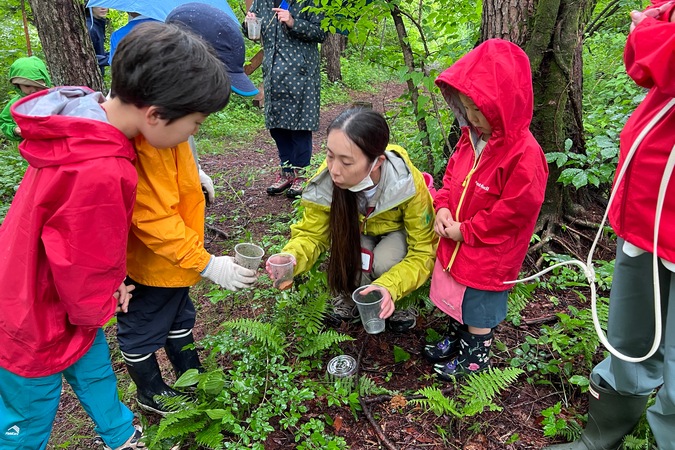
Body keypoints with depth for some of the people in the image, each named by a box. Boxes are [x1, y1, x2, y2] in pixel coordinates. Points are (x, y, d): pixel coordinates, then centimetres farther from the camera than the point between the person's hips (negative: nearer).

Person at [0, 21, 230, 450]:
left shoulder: (85, 124, -10)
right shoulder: (100, 173, -40)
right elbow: (83, 278, -26)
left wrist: (113, 280, 0)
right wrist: (104, 306, -5)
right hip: (40, 327, -8)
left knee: (96, 375, 27)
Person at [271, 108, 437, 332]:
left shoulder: (407, 184, -36)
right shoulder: (324, 183, -32)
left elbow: (423, 251, -28)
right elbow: (311, 234, -19)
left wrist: (390, 287, -46)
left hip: (399, 231, -1)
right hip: (357, 232, 2)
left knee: (385, 261, -32)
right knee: (350, 253, -31)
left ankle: (394, 302, 0)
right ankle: (352, 294, 2)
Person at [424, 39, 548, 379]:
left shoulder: (524, 154, -27)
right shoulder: (472, 137, -2)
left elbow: (514, 210, -25)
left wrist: (466, 231, -19)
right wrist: (443, 207, -7)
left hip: (488, 253, -7)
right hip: (456, 241, 8)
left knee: (478, 305, 13)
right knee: (456, 297, 25)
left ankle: (476, 354, 36)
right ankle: (456, 338, 48)